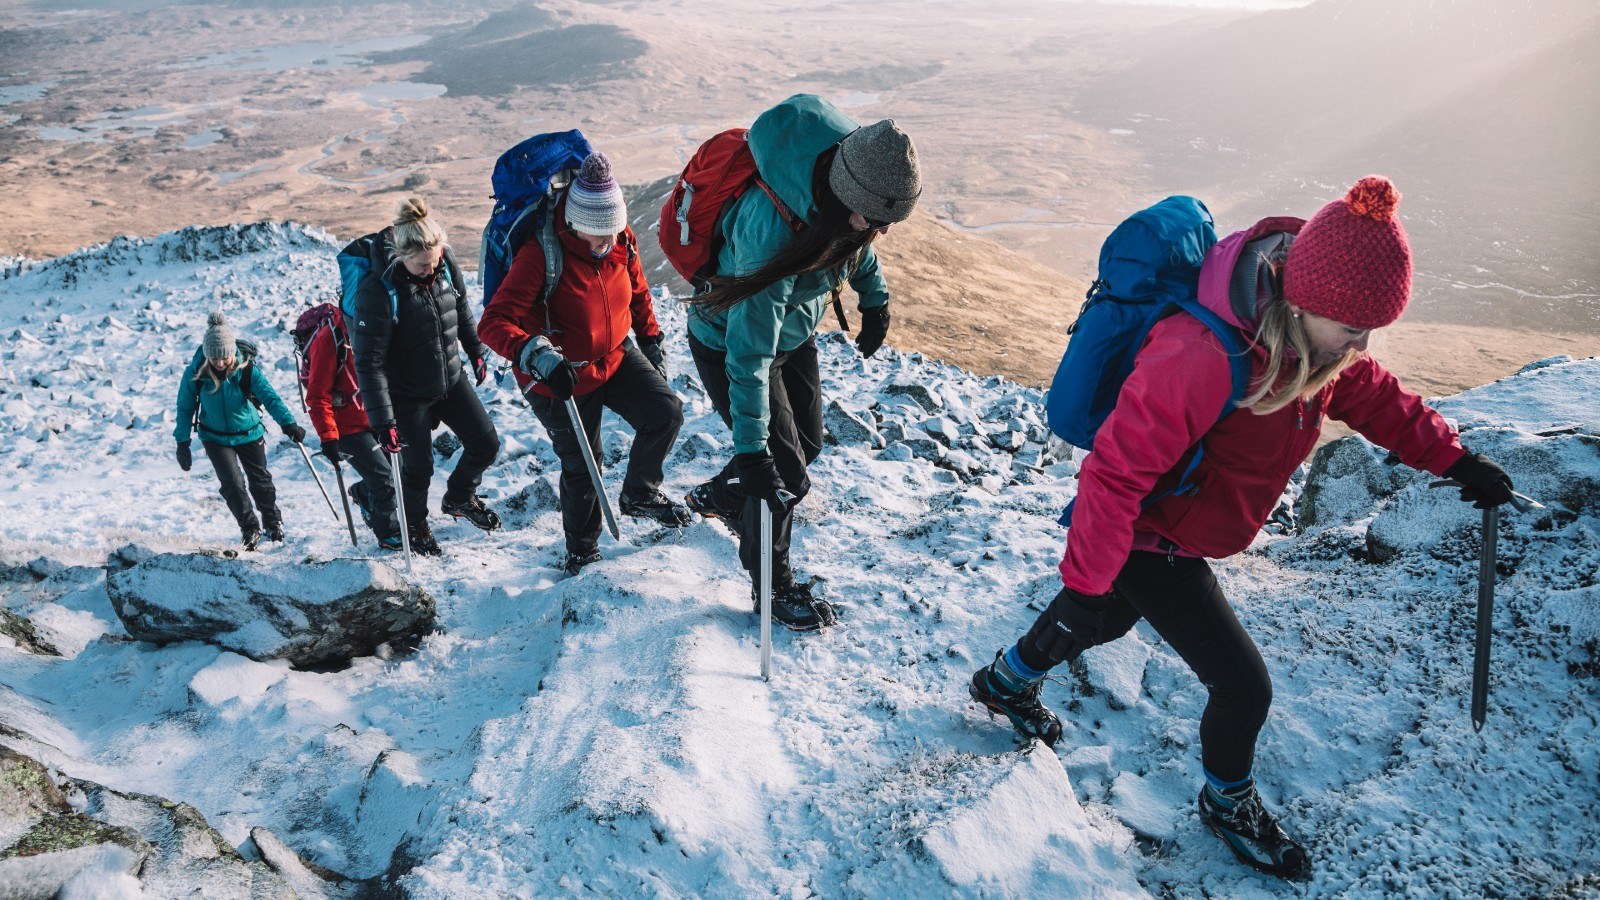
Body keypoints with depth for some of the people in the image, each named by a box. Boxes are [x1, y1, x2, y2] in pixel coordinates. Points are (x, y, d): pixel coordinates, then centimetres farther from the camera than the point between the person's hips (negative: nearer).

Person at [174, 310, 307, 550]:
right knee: (232, 482, -11)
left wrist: (288, 423, -44)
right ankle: (250, 528, 8)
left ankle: (273, 521, 36)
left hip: (249, 433, 0)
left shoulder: (247, 368, -22)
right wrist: (182, 442, -5)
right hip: (215, 438, 0)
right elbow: (185, 407, -7)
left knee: (260, 480, 14)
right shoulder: (195, 372, -19)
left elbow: (269, 396, -29)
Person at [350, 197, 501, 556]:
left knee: (486, 444, 9)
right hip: (407, 393, -5)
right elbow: (369, 362, -26)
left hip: (451, 379, 5)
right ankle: (415, 525, 37)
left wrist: (475, 351, 20)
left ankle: (459, 498, 38)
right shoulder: (377, 291, -28)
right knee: (418, 466, 7)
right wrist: (383, 421, -27)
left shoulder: (445, 264, -12)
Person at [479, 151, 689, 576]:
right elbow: (494, 323, -33)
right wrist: (536, 355, -50)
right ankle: (581, 544, 37)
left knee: (666, 412, -10)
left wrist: (651, 341, 17)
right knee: (580, 463, 7)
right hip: (560, 379, -5)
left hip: (616, 355, 5)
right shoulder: (541, 254, -28)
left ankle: (640, 493, 19)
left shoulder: (622, 243, -10)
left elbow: (637, 292, 12)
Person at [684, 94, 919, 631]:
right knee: (784, 473, -1)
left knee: (805, 443, 20)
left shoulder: (847, 183, -22)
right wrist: (750, 451, -35)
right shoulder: (772, 232, -42)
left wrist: (874, 299, 12)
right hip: (726, 341, -7)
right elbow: (749, 353, -38)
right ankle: (774, 583, 25)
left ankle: (718, 496, 47)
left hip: (794, 333, 7)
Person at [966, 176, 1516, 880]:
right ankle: (1227, 802, 31)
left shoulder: (1320, 338, -10)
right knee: (1243, 687, -1)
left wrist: (1454, 460, 8)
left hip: (1187, 532, 9)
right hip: (1146, 541, -9)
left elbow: (1373, 395, 12)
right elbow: (1118, 470, -32)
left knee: (1108, 619, 31)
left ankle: (1006, 682, 58)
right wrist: (1086, 578, -25)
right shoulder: (1202, 357, -38)